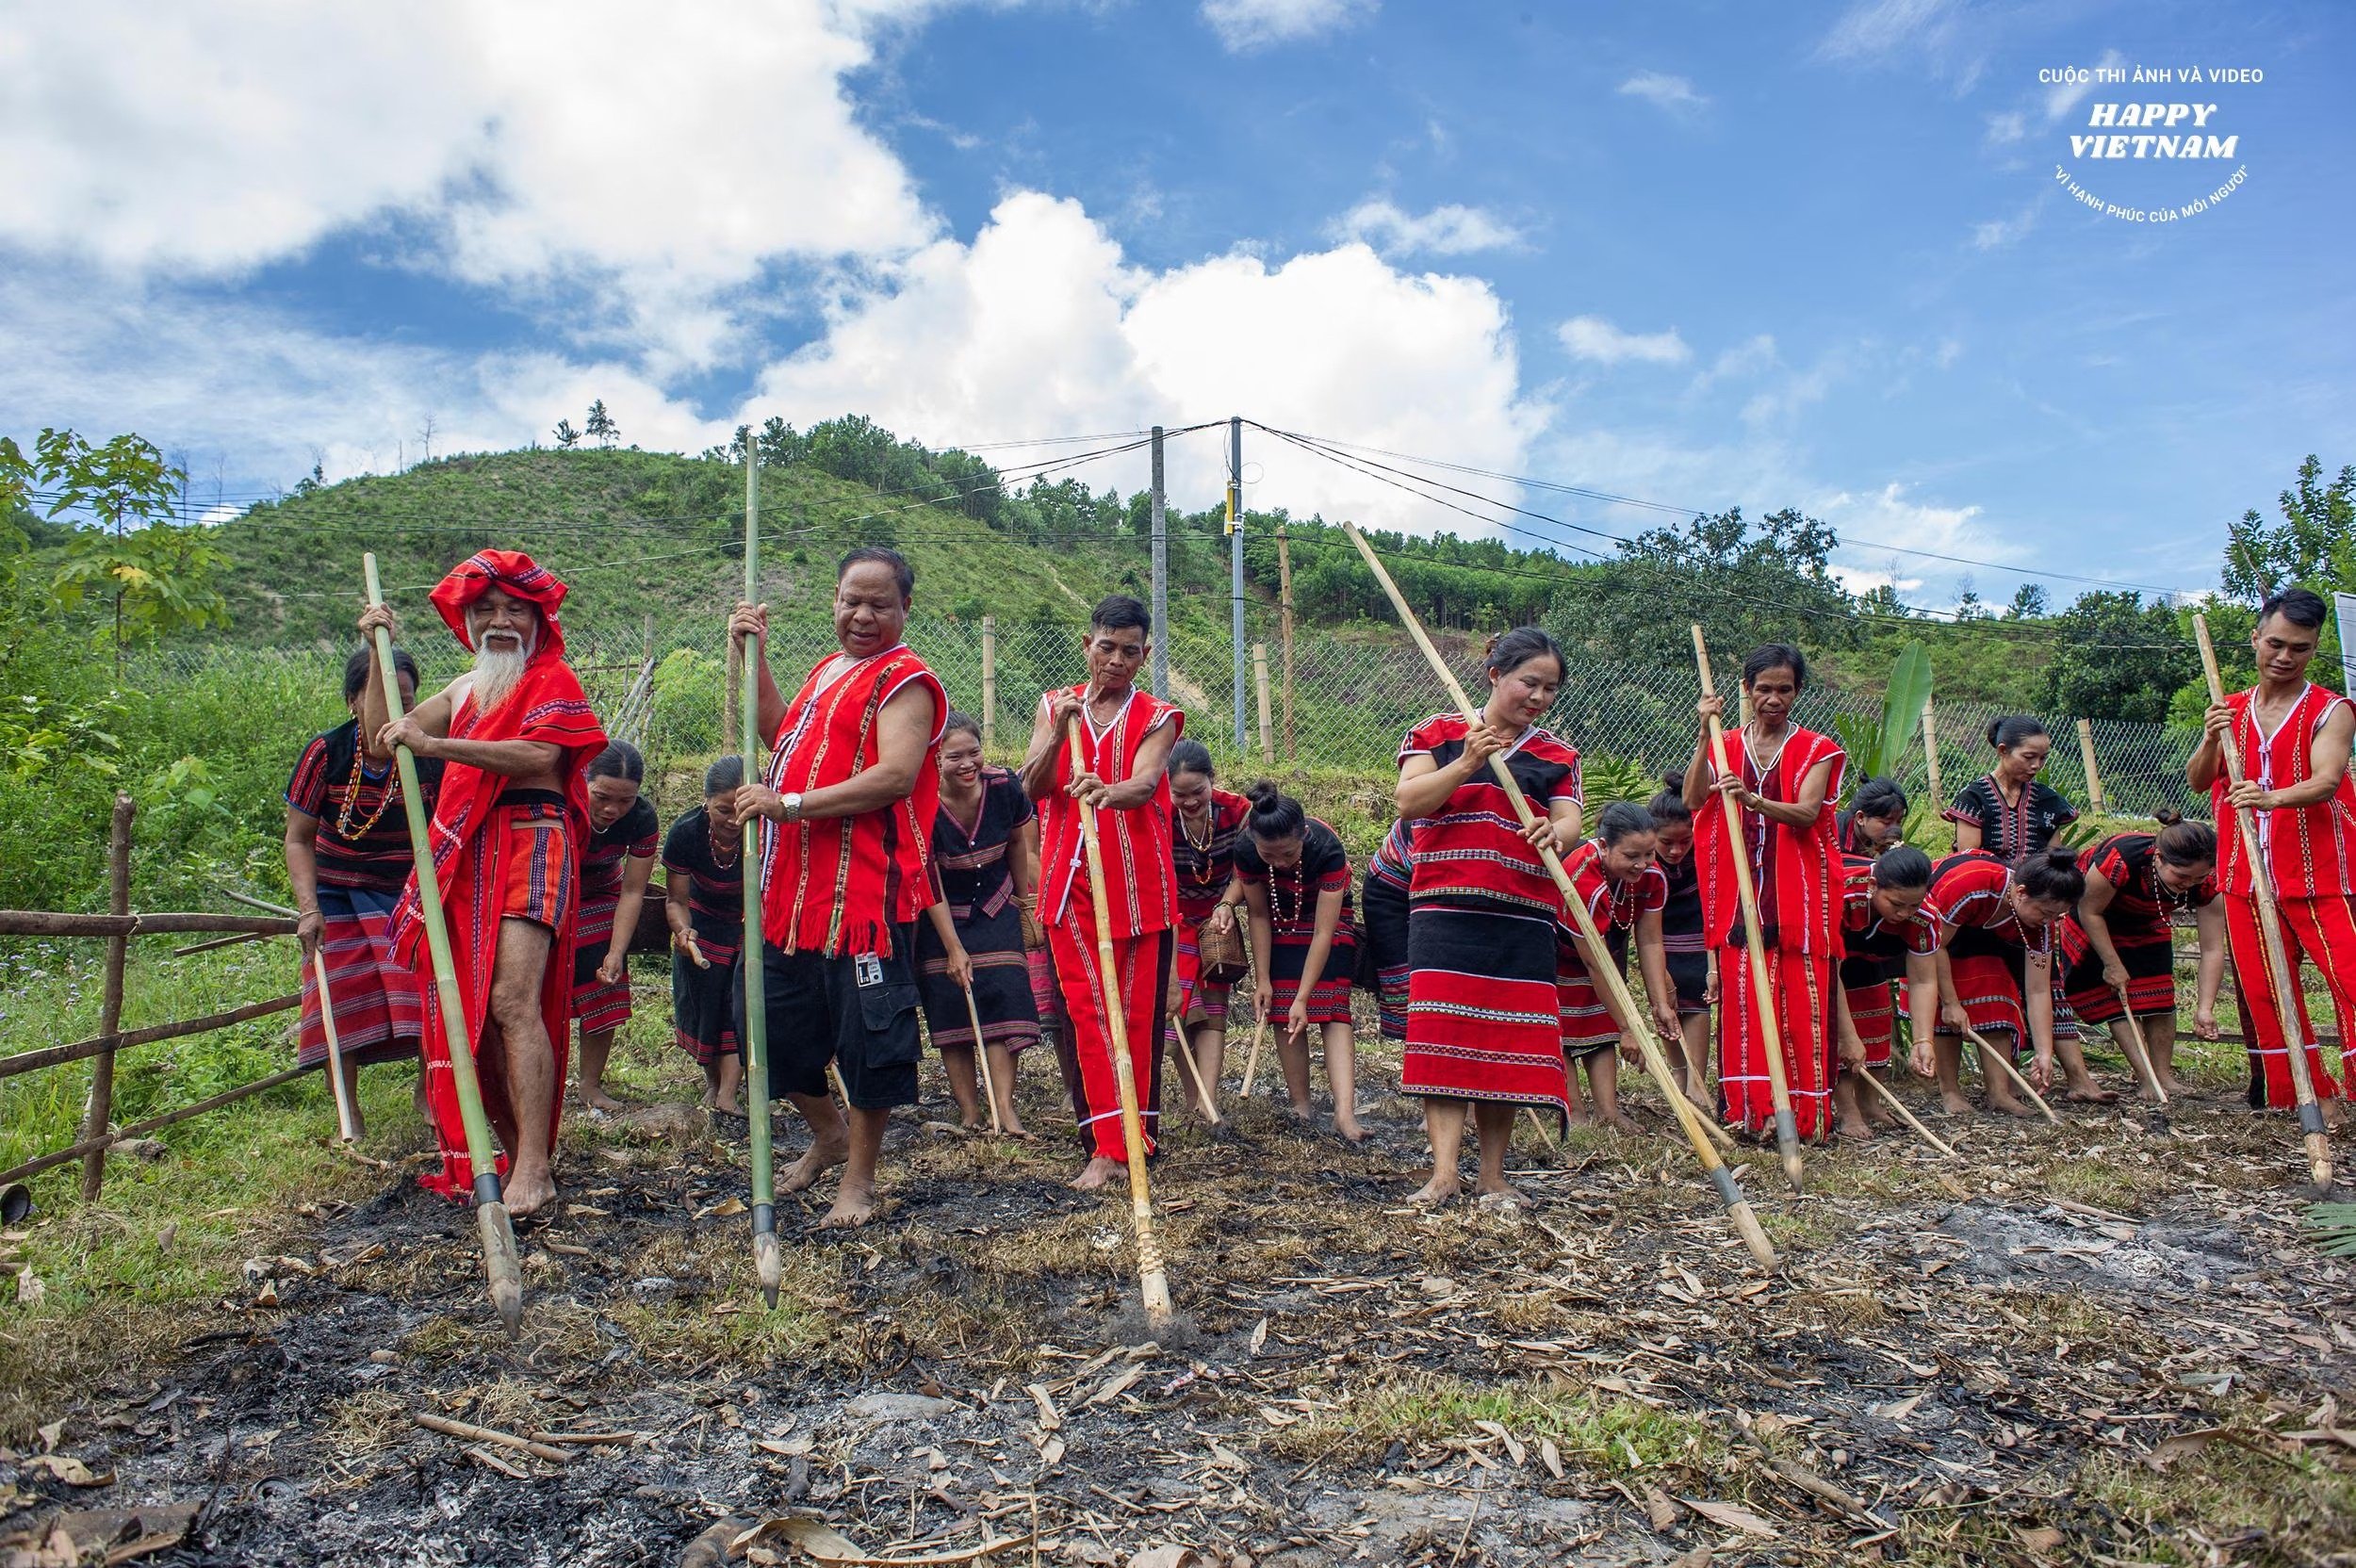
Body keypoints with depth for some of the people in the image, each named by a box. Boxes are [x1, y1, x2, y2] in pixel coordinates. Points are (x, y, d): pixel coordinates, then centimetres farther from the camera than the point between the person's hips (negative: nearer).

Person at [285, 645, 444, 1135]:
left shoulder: (431, 754, -12)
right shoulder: (326, 752, -12)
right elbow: (298, 839, -4)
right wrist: (308, 907, -14)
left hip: (413, 894, 0)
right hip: (341, 897, 0)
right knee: (342, 1003, 2)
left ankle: (429, 1093, 10)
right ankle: (349, 1118, 16)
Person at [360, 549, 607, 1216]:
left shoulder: (553, 679, 2)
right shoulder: (464, 690, 25)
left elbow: (539, 755, -16)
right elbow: (382, 734, 22)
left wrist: (433, 744, -21)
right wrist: (378, 653, 14)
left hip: (532, 843, -8)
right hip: (467, 855, 8)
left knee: (512, 1000, -19)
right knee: (471, 1008, 5)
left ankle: (533, 1169, -20)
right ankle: (516, 1150, 15)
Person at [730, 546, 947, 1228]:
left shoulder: (905, 679, -9)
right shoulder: (827, 670, 20)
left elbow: (896, 775, -22)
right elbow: (779, 734, 24)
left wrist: (790, 803, -24)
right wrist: (754, 656, 16)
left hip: (865, 890, -9)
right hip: (793, 888, 9)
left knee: (866, 1036, 0)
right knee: (771, 1024, 16)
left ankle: (859, 1179, 17)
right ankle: (829, 1134, 39)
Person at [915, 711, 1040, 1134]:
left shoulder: (1004, 787, -16)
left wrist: (1026, 898, 14)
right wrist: (953, 948, -18)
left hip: (995, 908, 2)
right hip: (941, 916, -2)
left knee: (1003, 994, -8)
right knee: (951, 1006, -3)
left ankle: (1005, 1107, -8)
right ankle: (970, 1113, 3)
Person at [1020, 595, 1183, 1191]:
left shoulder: (1157, 717, 3)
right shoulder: (1054, 706, 10)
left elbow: (1145, 783, -17)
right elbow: (1031, 787, -3)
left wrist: (1109, 792, -40)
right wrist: (1058, 733, -19)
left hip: (1139, 884, -1)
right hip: (1071, 882, 2)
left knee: (1138, 1013, 3)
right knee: (1085, 1012, -3)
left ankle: (1136, 1136, 15)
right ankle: (1107, 1147, 0)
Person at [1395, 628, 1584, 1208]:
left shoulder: (1557, 756, 14)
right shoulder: (1440, 734, 7)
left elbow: (1568, 822, 0)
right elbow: (1408, 801, -5)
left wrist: (1556, 834, -23)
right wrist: (1467, 762, -15)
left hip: (1523, 920, 2)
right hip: (1444, 910, -2)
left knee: (1508, 1041, 2)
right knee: (1443, 1034, -9)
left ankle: (1493, 1175, 12)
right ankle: (1445, 1170, -8)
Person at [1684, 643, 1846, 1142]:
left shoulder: (1816, 750, 4)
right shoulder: (1725, 747, 10)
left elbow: (1805, 813, -14)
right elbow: (1692, 800, -8)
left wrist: (1753, 800, -33)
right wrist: (1706, 734, -15)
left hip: (1799, 895, -2)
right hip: (1740, 894, 2)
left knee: (1802, 1003, -2)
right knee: (1742, 1000, 0)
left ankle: (1806, 1111, 7)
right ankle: (1748, 1106, 6)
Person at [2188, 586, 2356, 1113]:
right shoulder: (2231, 710, 11)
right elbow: (2197, 782, 4)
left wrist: (2272, 798, -40)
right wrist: (2211, 741, -16)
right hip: (2246, 876, 4)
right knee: (2263, 991, 6)